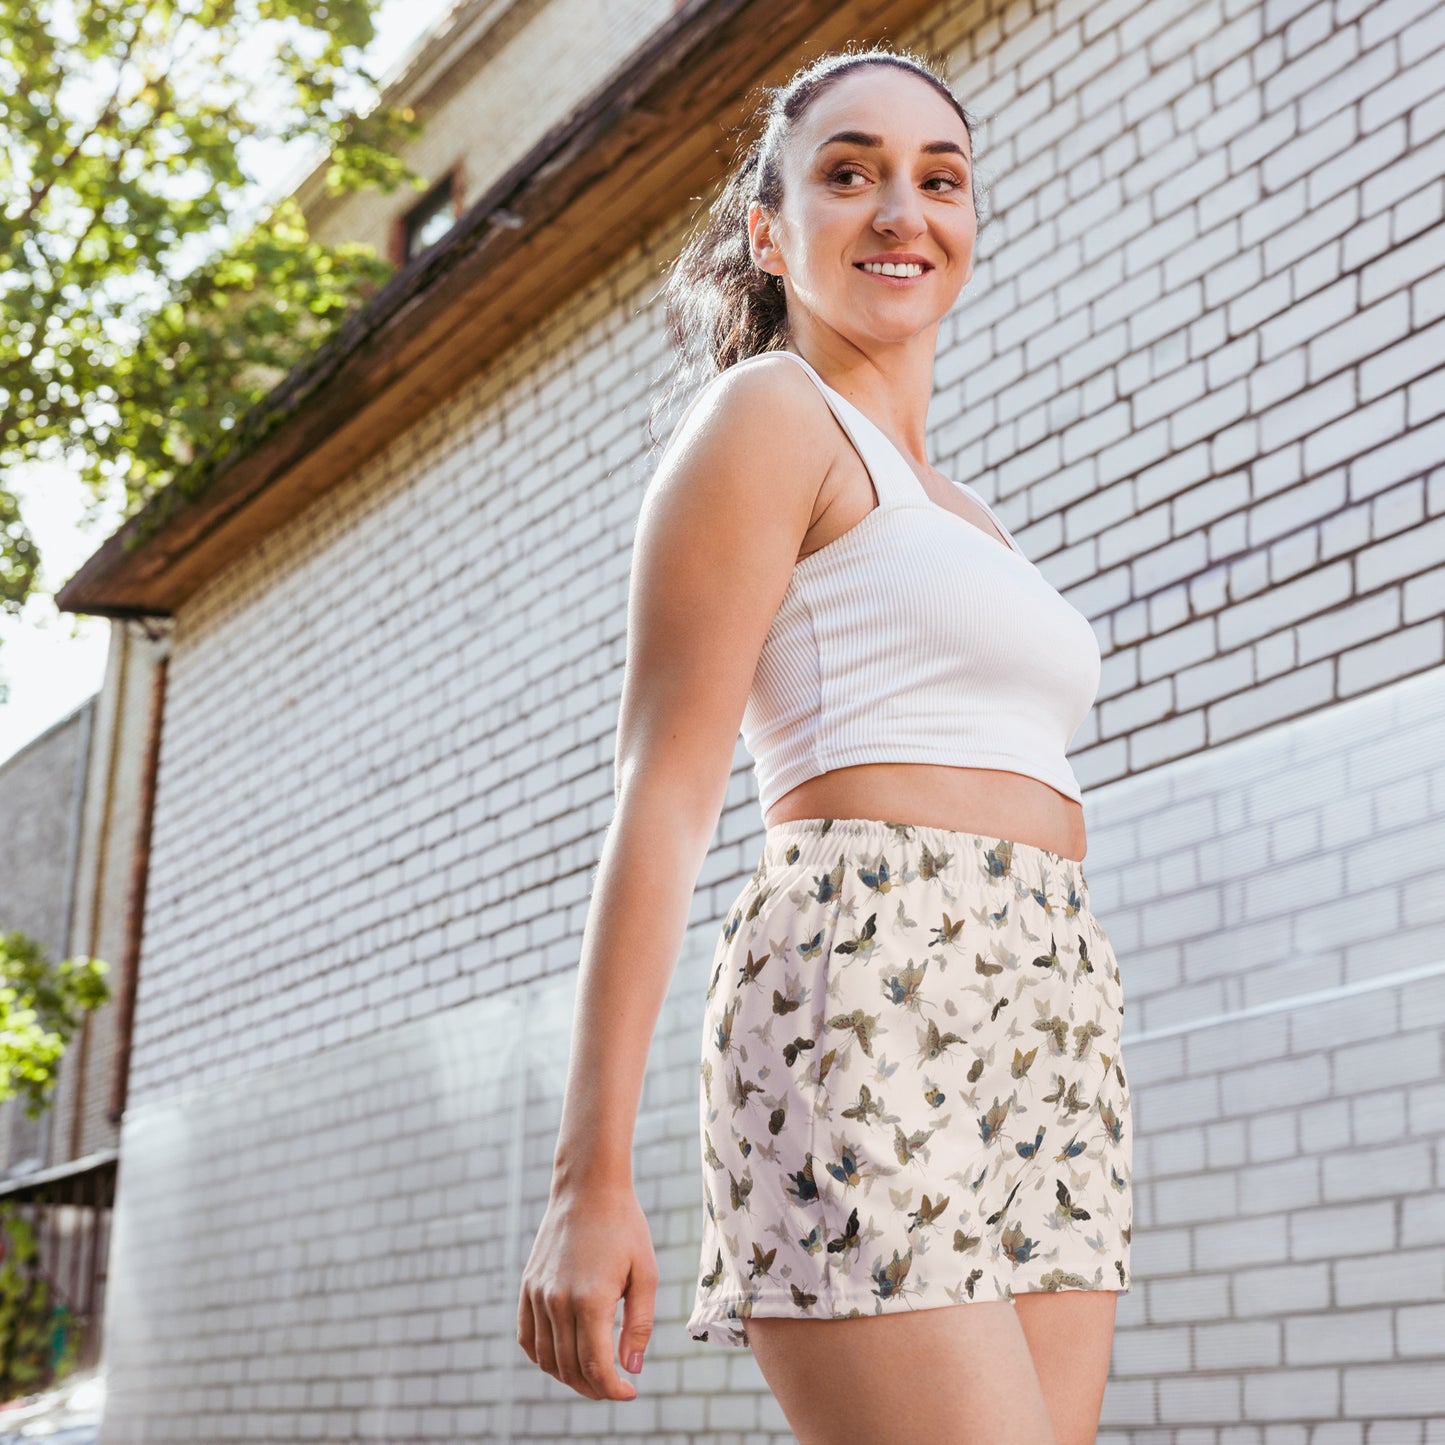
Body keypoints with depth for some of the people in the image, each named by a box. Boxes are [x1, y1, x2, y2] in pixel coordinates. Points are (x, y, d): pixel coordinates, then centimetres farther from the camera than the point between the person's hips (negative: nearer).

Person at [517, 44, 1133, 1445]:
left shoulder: (961, 521, 27)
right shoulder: (766, 412, 2)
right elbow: (662, 797, -7)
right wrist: (591, 1179, -14)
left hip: (1048, 1050, 8)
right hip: (865, 1008, -8)